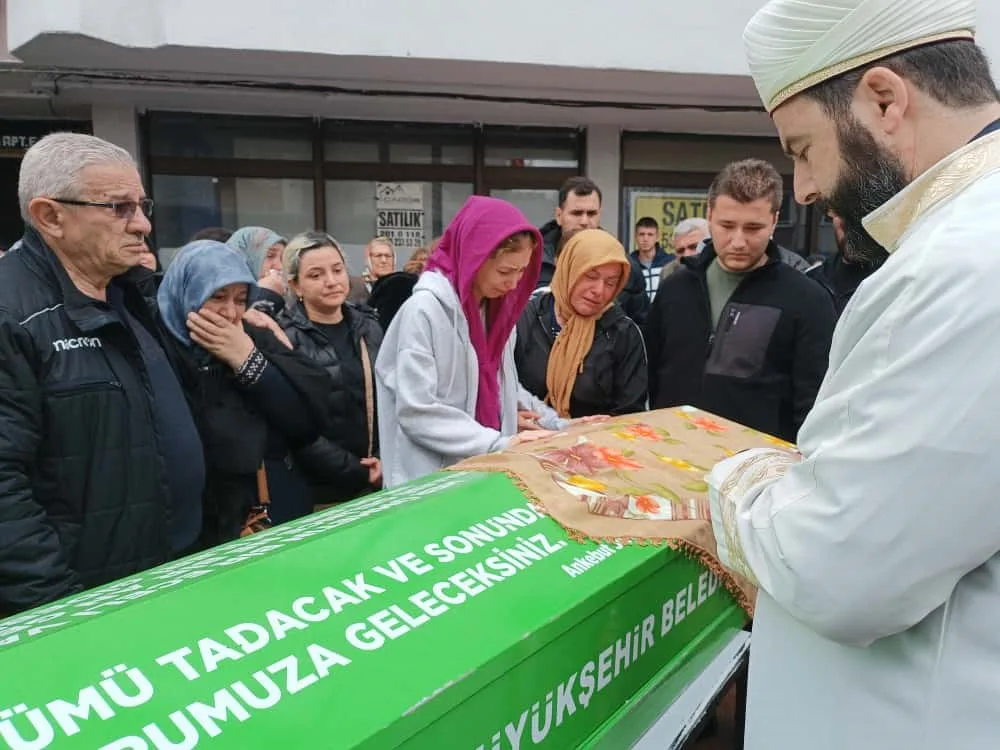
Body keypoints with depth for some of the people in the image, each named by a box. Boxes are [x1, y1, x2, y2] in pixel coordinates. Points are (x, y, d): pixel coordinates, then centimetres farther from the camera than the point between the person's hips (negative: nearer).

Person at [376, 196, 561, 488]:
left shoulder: (496, 306, 5)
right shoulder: (425, 309, -18)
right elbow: (417, 412, -21)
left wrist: (555, 423, 3)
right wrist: (498, 444, -24)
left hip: (490, 468, 7)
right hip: (432, 478, -7)